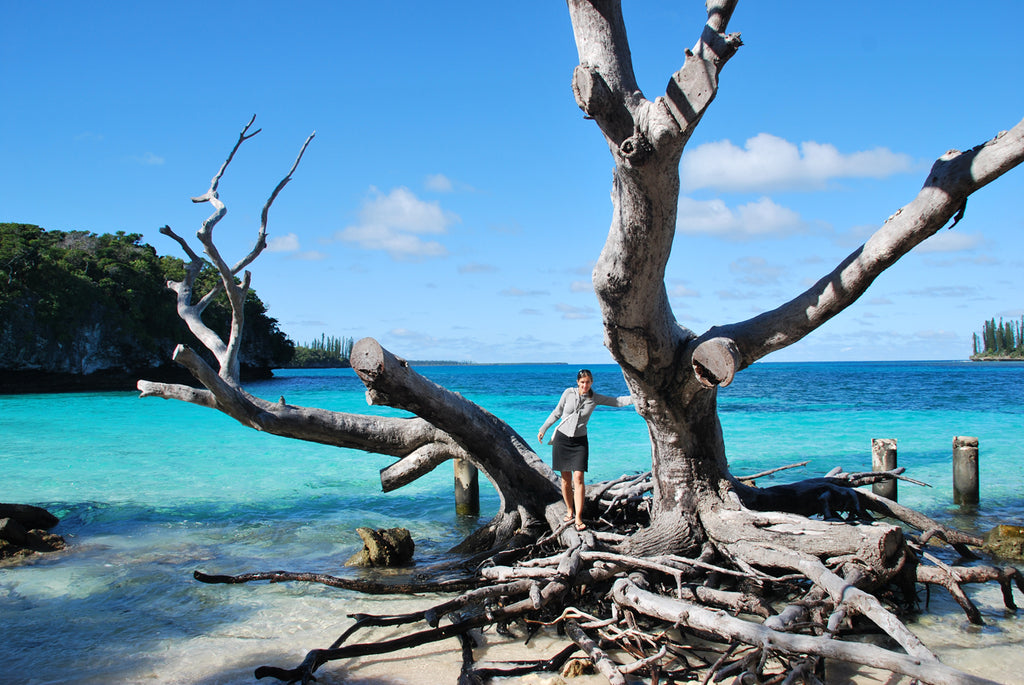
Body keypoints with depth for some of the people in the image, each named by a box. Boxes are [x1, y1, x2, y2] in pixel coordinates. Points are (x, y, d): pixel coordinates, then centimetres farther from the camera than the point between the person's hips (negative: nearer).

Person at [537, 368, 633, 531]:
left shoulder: (595, 399, 0)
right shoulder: (569, 393, -2)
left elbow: (617, 401, -1)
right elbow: (557, 413, 8)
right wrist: (543, 429, 13)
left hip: (580, 441, 0)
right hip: (562, 438, 0)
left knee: (578, 478, -10)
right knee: (565, 478, 5)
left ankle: (578, 518, -9)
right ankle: (570, 511, 23)